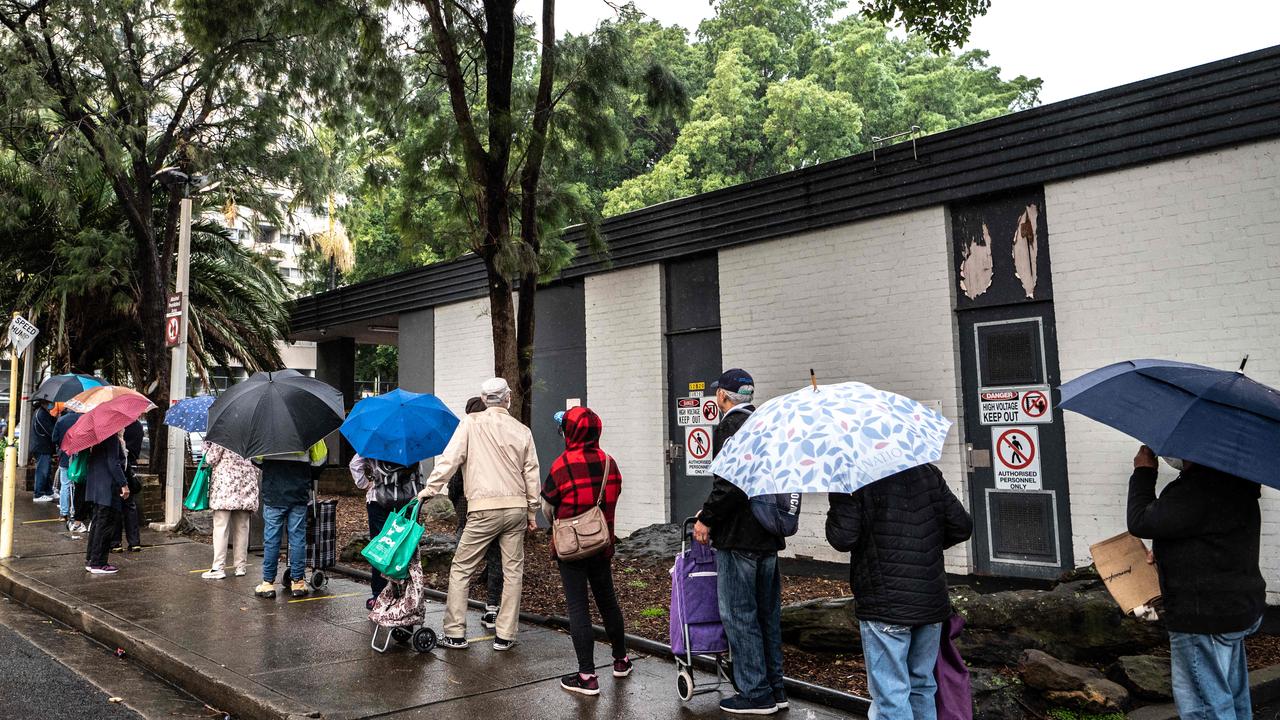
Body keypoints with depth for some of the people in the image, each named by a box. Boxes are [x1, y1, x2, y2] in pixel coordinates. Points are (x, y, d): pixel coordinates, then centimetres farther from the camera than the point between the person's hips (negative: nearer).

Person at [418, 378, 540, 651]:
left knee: (461, 569, 8)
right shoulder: (522, 430, 8)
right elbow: (531, 474, 10)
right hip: (516, 506, 4)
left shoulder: (471, 423, -1)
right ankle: (505, 635, 13)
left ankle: (455, 634, 9)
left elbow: (450, 459, -7)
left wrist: (430, 489, -1)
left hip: (484, 509, -3)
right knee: (513, 571, 10)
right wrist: (532, 512, 17)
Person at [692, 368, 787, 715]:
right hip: (768, 534, 9)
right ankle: (775, 690, 25)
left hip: (738, 537, -9)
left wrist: (707, 519, -11)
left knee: (738, 615, 1)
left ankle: (755, 693, 8)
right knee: (767, 614, 16)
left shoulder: (730, 427, -14)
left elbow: (729, 482, -23)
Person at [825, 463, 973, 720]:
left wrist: (837, 501, 0)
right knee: (922, 685, 20)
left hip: (885, 605, -5)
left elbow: (842, 538, -16)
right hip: (932, 601, 6)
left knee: (891, 693, 1)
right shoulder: (929, 473, 5)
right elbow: (962, 527, 6)